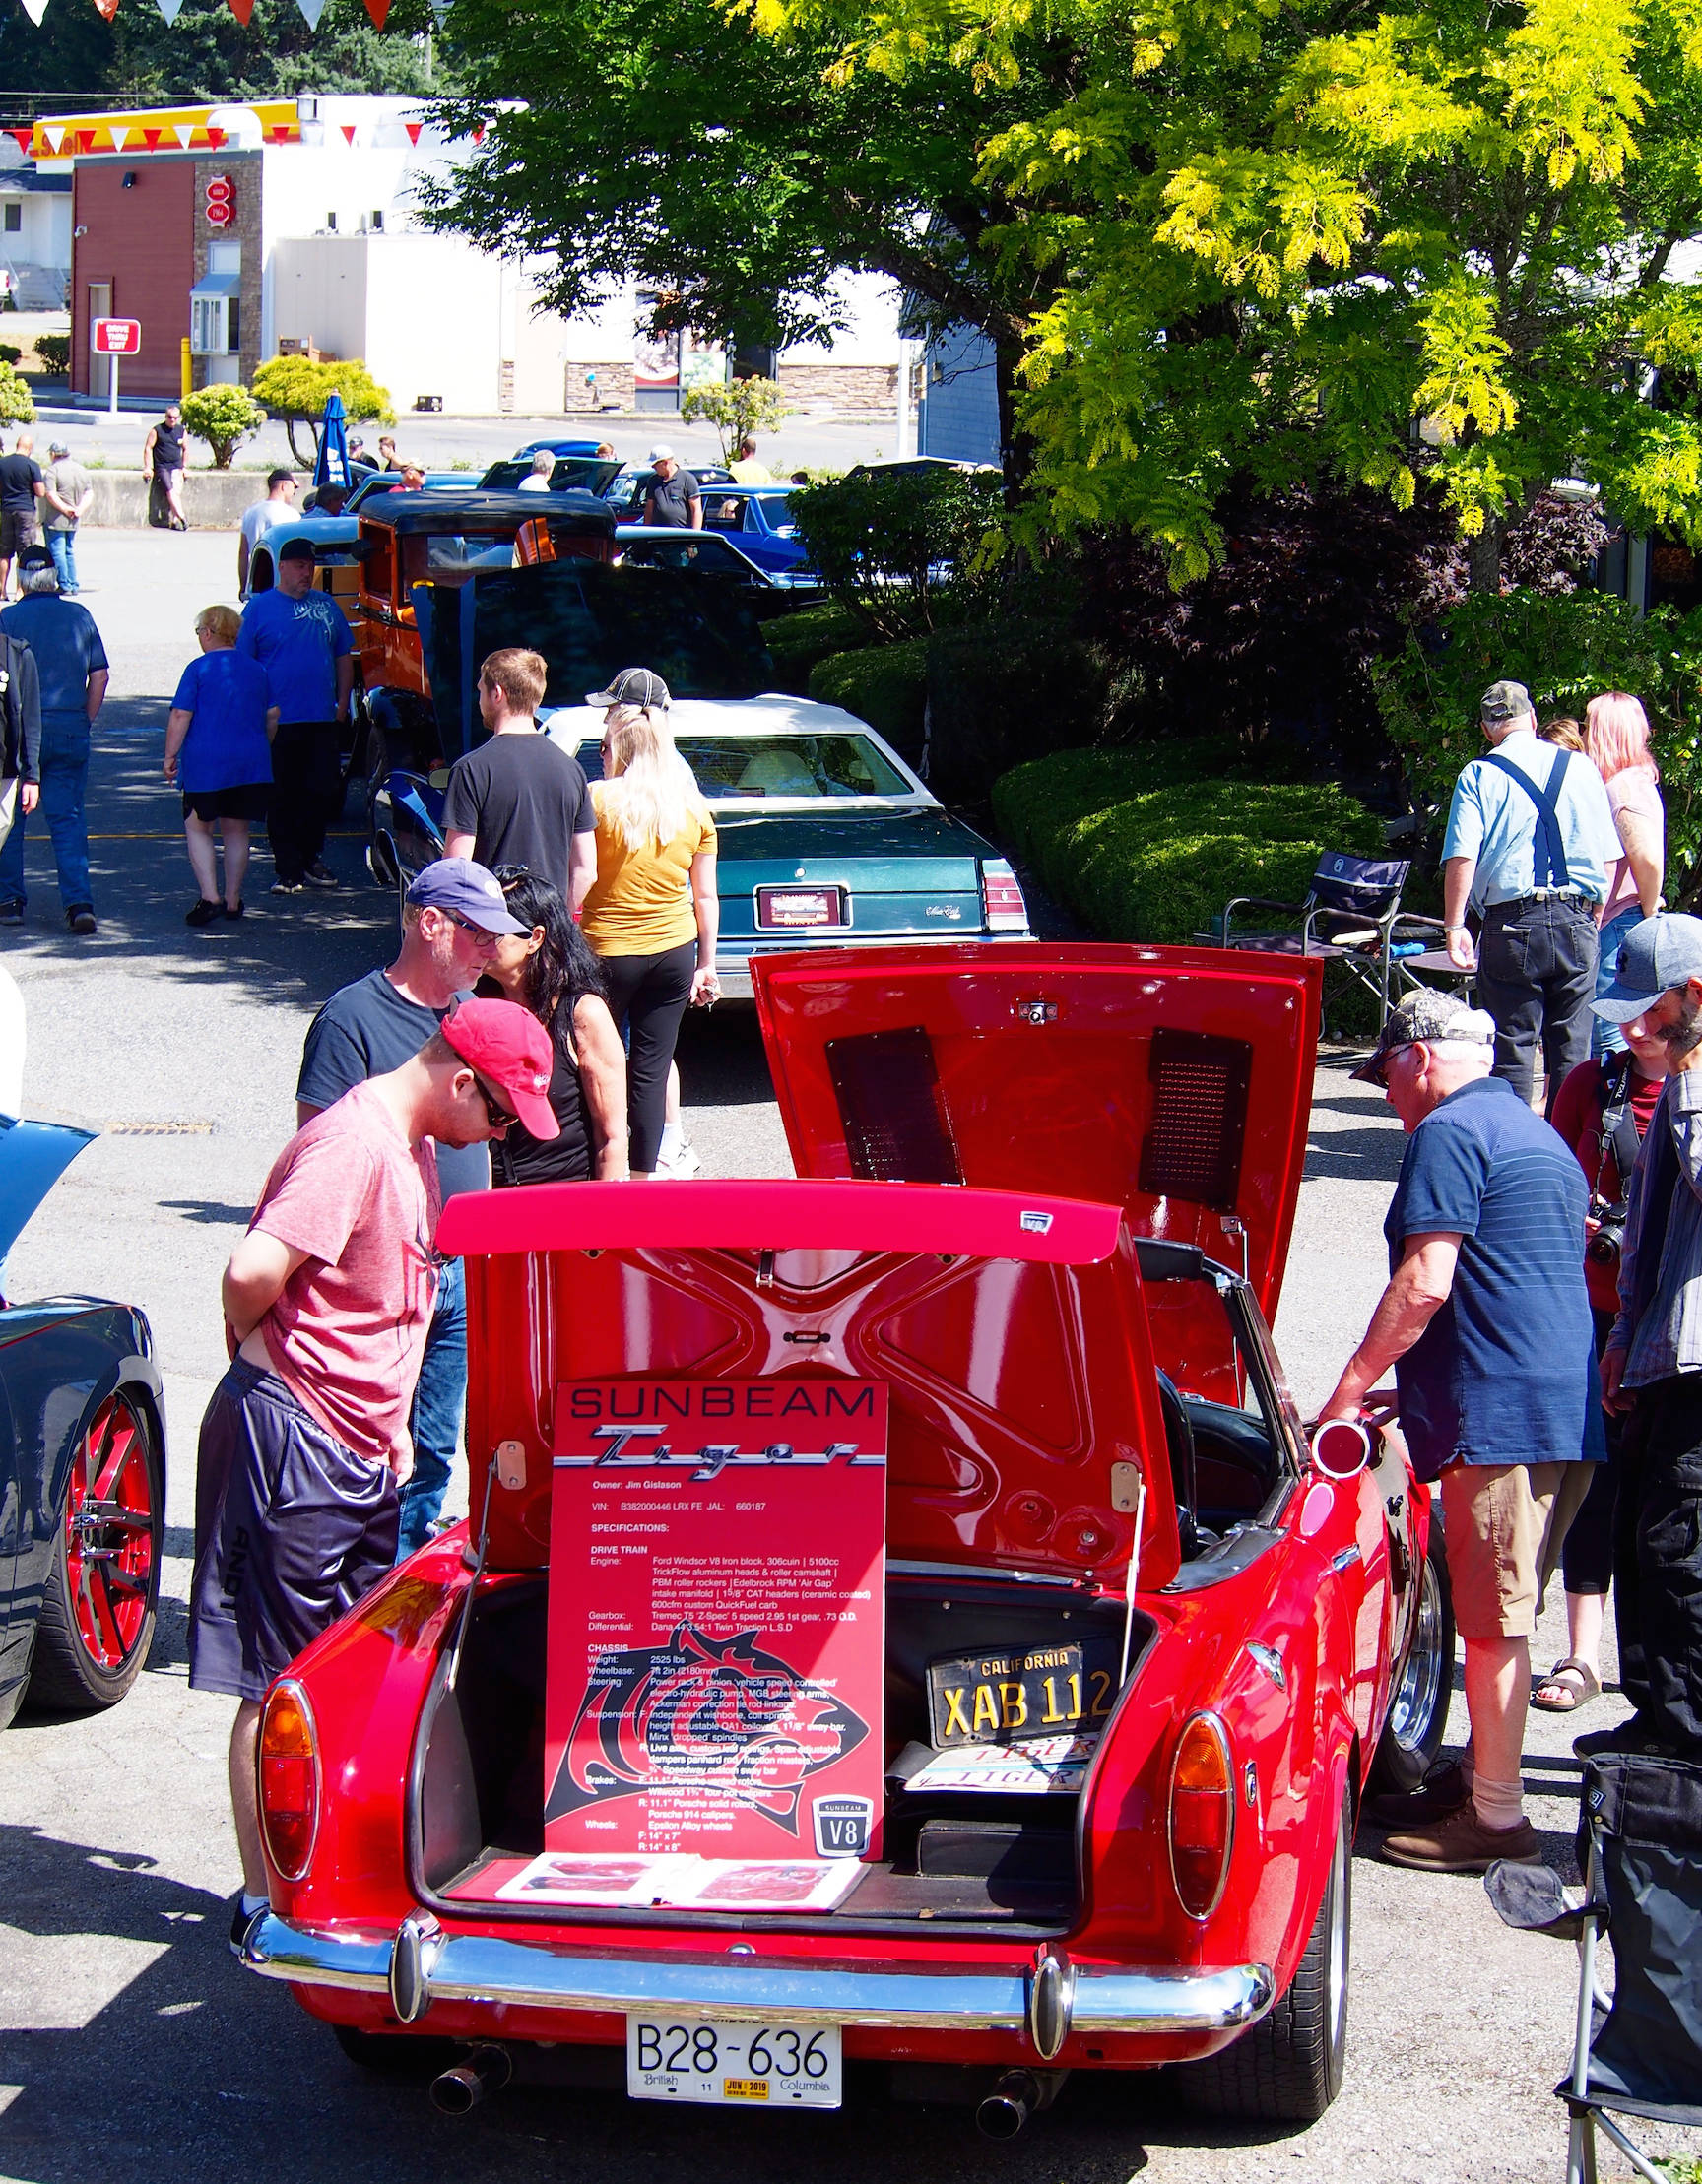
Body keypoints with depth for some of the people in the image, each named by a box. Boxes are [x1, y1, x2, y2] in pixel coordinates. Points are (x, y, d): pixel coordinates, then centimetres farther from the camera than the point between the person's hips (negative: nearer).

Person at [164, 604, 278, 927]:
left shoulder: (198, 669, -5)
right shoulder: (256, 670, 9)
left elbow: (180, 715, -10)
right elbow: (272, 716, 15)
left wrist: (171, 755, -3)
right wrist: (261, 749, 29)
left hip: (206, 763, -4)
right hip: (250, 765, 4)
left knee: (198, 828, 4)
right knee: (236, 831, 12)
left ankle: (209, 897, -10)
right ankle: (233, 901, 14)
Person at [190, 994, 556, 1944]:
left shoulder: (413, 1151, 14)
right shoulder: (354, 1144, -19)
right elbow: (253, 1270, -29)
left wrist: (392, 1423, 13)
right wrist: (256, 1347, -9)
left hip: (361, 1450, 10)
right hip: (294, 1441, -10)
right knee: (281, 1686, -2)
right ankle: (270, 1901, 6)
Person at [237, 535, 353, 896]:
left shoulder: (326, 605, 13)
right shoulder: (259, 607, 1)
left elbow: (344, 657, 19)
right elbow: (242, 663, -1)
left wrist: (343, 702, 10)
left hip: (322, 720, 4)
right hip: (279, 723, -4)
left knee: (323, 792, 5)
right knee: (282, 798, 0)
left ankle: (311, 859, 21)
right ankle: (288, 870, 5)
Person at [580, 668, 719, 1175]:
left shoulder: (596, 800, -12)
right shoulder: (693, 807, 1)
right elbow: (706, 896, 6)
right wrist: (707, 963, 13)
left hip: (609, 950, -4)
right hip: (675, 950, 4)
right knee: (652, 1067, 9)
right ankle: (645, 1171, 12)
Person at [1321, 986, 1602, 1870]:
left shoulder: (1450, 1131, -8)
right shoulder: (1541, 1137, 22)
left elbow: (1425, 1285, -16)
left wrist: (1349, 1390, -9)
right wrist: (1414, 1393, 29)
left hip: (1498, 1413, -10)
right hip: (1569, 1404, 10)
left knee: (1492, 1622, -4)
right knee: (1501, 1615, 16)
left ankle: (1497, 1819, 0)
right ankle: (1481, 1776, 24)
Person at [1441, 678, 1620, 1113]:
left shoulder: (1479, 775, 1)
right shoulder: (1581, 768, 8)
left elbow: (1462, 857, -9)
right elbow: (1607, 855, 9)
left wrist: (1455, 926, -6)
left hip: (1511, 922, -2)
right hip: (1576, 921, 2)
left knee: (1512, 1048, 3)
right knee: (1572, 1049, 8)